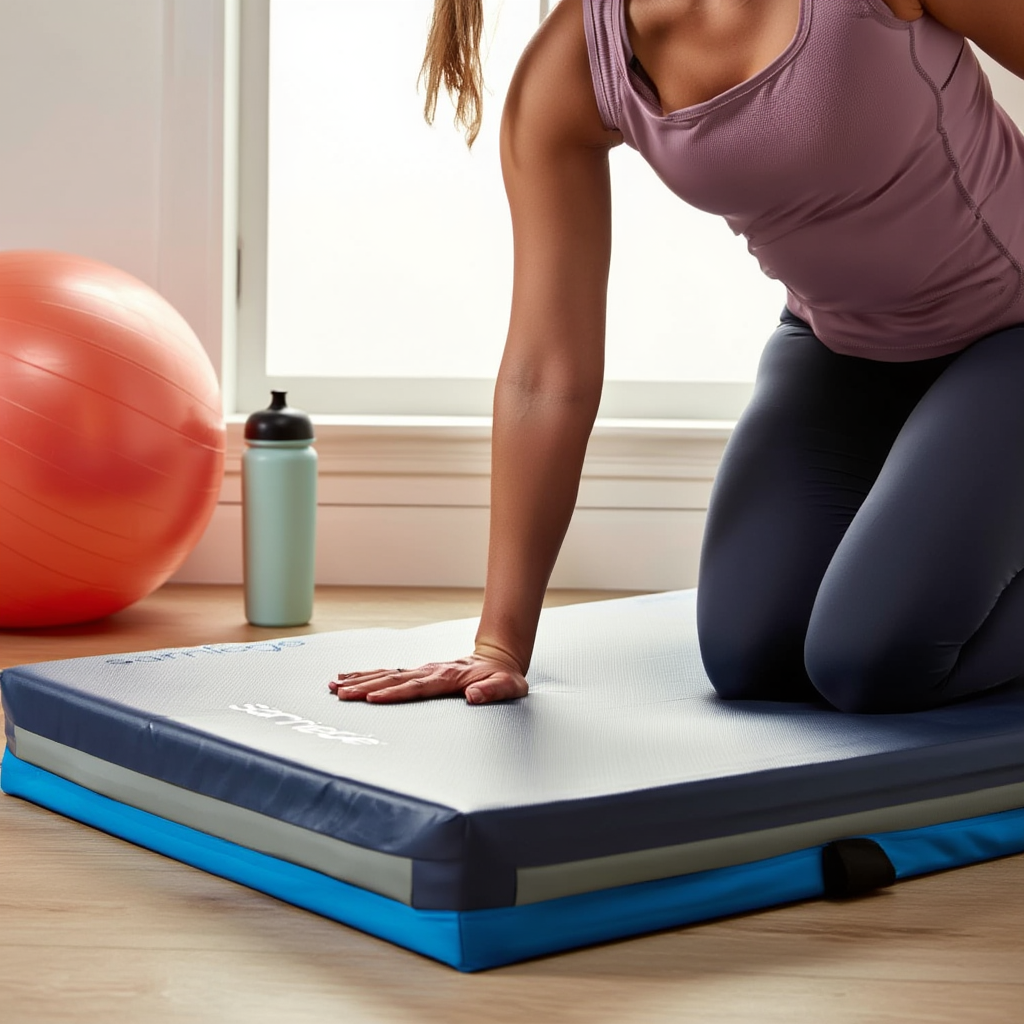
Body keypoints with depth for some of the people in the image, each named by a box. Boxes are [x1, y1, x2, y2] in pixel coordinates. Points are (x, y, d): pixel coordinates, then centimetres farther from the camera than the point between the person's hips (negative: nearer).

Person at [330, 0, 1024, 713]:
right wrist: (499, 645, -12)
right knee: (751, 660, -10)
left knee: (871, 661, -21)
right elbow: (546, 375, -13)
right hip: (842, 347, 5)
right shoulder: (564, 74, -14)